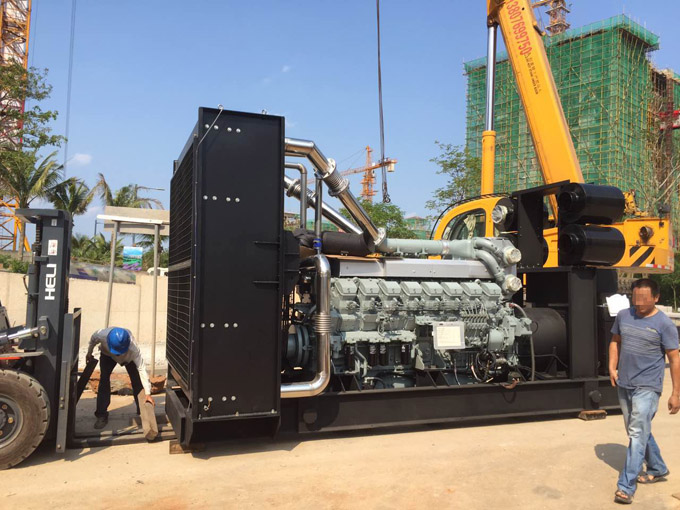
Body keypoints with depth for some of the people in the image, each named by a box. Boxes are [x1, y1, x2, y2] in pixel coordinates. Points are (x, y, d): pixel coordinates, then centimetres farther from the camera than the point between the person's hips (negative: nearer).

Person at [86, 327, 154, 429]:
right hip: (107, 354, 1)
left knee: (137, 380, -9)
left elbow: (142, 369, -46)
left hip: (129, 357, -1)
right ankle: (101, 415, -5)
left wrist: (148, 393, -49)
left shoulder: (133, 348, -46)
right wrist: (89, 353, 3)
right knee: (104, 379, -14)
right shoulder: (102, 335, -43)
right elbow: (93, 339, -16)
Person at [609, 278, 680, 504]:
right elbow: (615, 341, 16)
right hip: (624, 384, 6)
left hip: (647, 387, -6)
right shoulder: (623, 315, 3)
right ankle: (657, 469, 41)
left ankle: (626, 486, -6)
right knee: (639, 431, 20)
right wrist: (612, 367, 3)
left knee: (637, 434, -9)